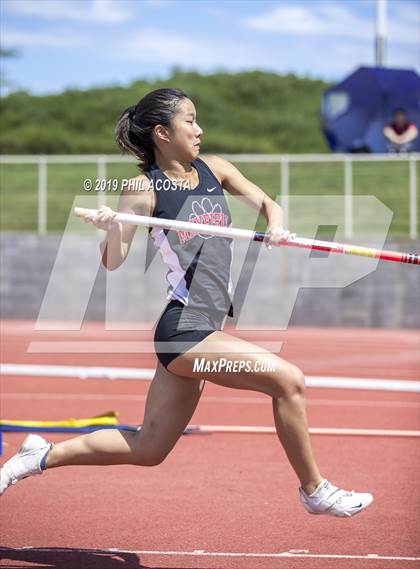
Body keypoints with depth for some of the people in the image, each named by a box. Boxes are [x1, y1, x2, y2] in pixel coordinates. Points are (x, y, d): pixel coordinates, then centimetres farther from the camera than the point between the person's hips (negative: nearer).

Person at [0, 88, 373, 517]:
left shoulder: (213, 170, 10)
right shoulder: (144, 188, -7)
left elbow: (265, 203, 16)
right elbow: (113, 262, -7)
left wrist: (276, 225, -6)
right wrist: (112, 231, -29)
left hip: (203, 329, 8)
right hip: (183, 328, -8)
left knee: (148, 449, 14)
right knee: (288, 380, -17)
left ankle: (42, 456, 26)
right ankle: (314, 491, -1)